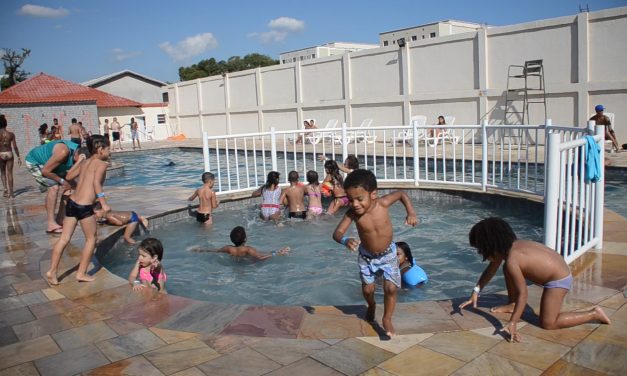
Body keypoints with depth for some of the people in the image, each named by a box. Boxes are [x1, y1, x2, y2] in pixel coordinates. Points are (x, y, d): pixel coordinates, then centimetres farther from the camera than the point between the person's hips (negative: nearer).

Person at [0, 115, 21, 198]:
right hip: (9, 154, 1)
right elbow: (14, 147, -2)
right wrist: (18, 157, 5)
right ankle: (10, 192, 4)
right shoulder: (11, 134, -2)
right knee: (9, 173, 5)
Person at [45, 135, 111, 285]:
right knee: (91, 239, 9)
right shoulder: (101, 164, -5)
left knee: (64, 238, 12)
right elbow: (96, 182, -21)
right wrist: (103, 203, -24)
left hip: (72, 202, 7)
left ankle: (52, 271, 13)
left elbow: (69, 176, 27)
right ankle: (81, 273, 13)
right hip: (84, 206, -7)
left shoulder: (84, 163, 16)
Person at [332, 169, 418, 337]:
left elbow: (401, 193, -8)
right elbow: (337, 233, -30)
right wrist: (346, 240, -52)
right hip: (366, 256, 1)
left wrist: (411, 212, -20)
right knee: (367, 289, 10)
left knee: (391, 288, -7)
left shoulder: (382, 203, -26)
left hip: (388, 254, -1)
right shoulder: (352, 213, -27)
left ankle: (387, 319, 19)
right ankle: (371, 306, 47)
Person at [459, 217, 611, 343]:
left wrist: (512, 324, -29)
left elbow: (522, 295, -28)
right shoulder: (506, 246, -3)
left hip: (558, 280, -9)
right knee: (507, 268, 12)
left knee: (547, 323, -6)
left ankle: (594, 314, 1)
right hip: (555, 267, 9)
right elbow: (491, 270, 10)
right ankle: (511, 305, 23)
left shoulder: (512, 259, -30)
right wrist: (476, 292, 6)